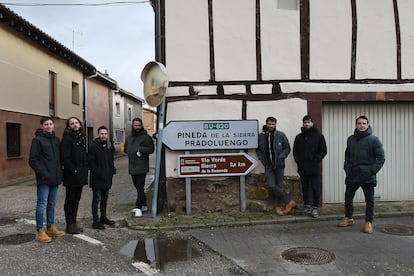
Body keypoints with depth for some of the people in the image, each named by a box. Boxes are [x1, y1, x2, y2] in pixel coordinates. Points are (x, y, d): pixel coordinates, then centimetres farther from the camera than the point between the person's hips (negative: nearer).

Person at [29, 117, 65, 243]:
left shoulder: (56, 140, 13)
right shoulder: (37, 140, -5)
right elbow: (32, 160, -9)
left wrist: (60, 173, 8)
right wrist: (42, 173, -16)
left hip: (55, 178, 6)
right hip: (44, 179, -6)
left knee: (52, 204, 14)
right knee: (42, 204, -2)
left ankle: (50, 227, 25)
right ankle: (40, 231, 6)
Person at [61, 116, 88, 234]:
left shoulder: (82, 138, 12)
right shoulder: (67, 139, -11)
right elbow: (65, 158, -17)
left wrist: (85, 171, 9)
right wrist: (74, 171, -17)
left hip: (81, 176, 7)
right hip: (71, 177, -7)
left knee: (76, 200, 15)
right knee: (70, 201, 4)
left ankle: (74, 223, 26)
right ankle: (70, 225, 13)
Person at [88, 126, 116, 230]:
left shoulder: (109, 147, 12)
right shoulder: (93, 146, -10)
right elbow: (90, 162, -14)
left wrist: (112, 170, 6)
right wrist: (98, 172, -19)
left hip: (107, 178, 7)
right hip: (97, 178, -7)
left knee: (104, 199, 16)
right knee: (96, 200, -1)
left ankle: (103, 218, 27)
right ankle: (96, 221, 5)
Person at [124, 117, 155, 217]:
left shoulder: (145, 137, -7)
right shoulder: (129, 137, 15)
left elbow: (151, 149, -10)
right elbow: (125, 149, 23)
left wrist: (140, 149, -18)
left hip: (141, 167, -8)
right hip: (132, 166, 8)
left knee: (140, 187, -9)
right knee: (137, 186, 15)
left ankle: (139, 207, -5)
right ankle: (143, 205, 26)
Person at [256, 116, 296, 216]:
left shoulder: (281, 135, -1)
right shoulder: (261, 136, 4)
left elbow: (287, 148, 4)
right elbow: (258, 149, 15)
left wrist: (281, 157, -11)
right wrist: (262, 158, -1)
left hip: (279, 165, -1)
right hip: (268, 166, 1)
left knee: (279, 186, 3)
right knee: (272, 185, -9)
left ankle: (278, 206, 19)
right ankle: (289, 201, 5)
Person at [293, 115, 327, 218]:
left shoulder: (318, 136, 0)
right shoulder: (299, 137, 10)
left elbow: (323, 150, -1)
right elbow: (295, 151, 14)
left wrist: (316, 160, -10)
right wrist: (298, 160, 0)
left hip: (314, 168, -3)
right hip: (302, 168, 4)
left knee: (315, 188, -1)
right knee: (305, 188, 11)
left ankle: (315, 208, 8)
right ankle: (307, 206, 22)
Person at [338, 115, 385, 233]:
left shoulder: (373, 140, -5)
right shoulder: (350, 139, 8)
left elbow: (381, 157, -5)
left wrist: (372, 171, -13)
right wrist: (347, 168, 6)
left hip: (367, 177, -4)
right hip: (352, 175, 4)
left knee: (369, 200, 5)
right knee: (348, 197, 12)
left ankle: (369, 222, 16)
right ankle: (348, 218, 28)